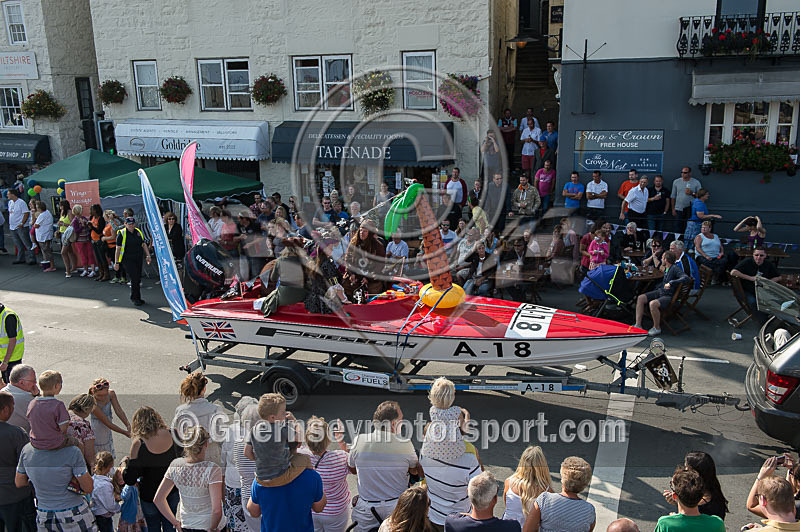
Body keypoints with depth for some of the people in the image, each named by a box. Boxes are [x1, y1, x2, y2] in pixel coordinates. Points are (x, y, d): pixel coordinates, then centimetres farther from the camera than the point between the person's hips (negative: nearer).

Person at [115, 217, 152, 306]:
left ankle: (136, 298, 23)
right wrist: (116, 262, -10)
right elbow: (118, 249, -6)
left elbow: (144, 244, 15)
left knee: (138, 279, 9)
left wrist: (147, 255, 3)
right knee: (134, 279, -12)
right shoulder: (121, 234, -5)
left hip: (138, 259, 5)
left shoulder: (139, 232, 11)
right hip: (127, 260, -5)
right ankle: (135, 298, -1)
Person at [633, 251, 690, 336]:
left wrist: (671, 283, -36)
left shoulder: (675, 269, -17)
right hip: (660, 291, 9)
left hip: (669, 296, -9)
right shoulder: (666, 269, 10)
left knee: (652, 304, -34)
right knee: (640, 298, -4)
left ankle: (657, 328, -11)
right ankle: (638, 325, -4)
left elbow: (686, 278, -33)